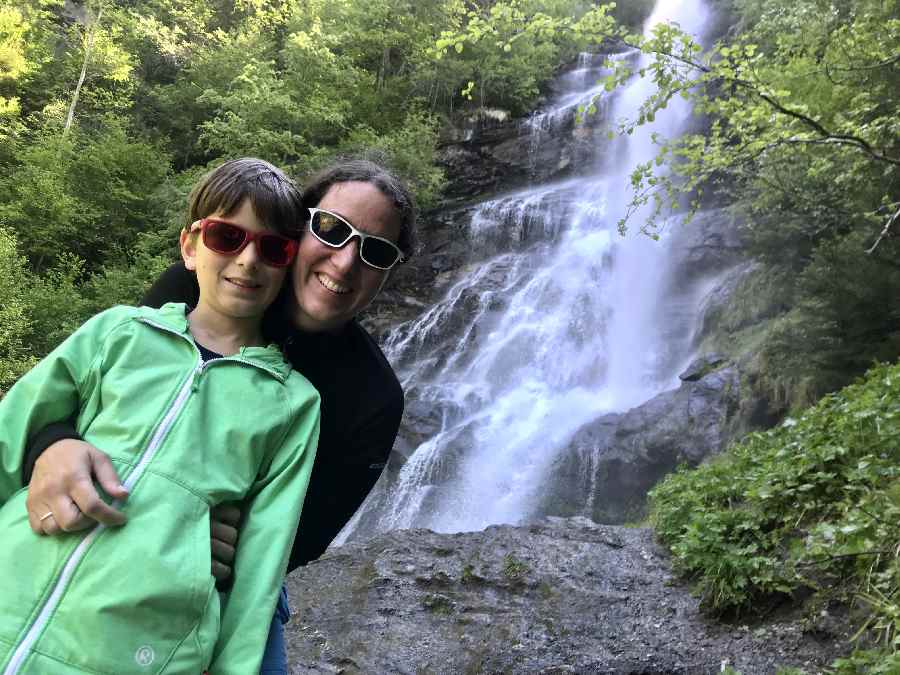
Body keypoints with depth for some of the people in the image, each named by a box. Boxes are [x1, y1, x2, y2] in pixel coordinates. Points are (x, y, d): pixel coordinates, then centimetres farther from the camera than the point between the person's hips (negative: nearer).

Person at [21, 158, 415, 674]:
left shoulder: (372, 396, -18)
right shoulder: (196, 289, -16)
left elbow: (306, 536, -12)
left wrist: (237, 555, -33)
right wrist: (52, 446, -36)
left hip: (234, 592, 0)